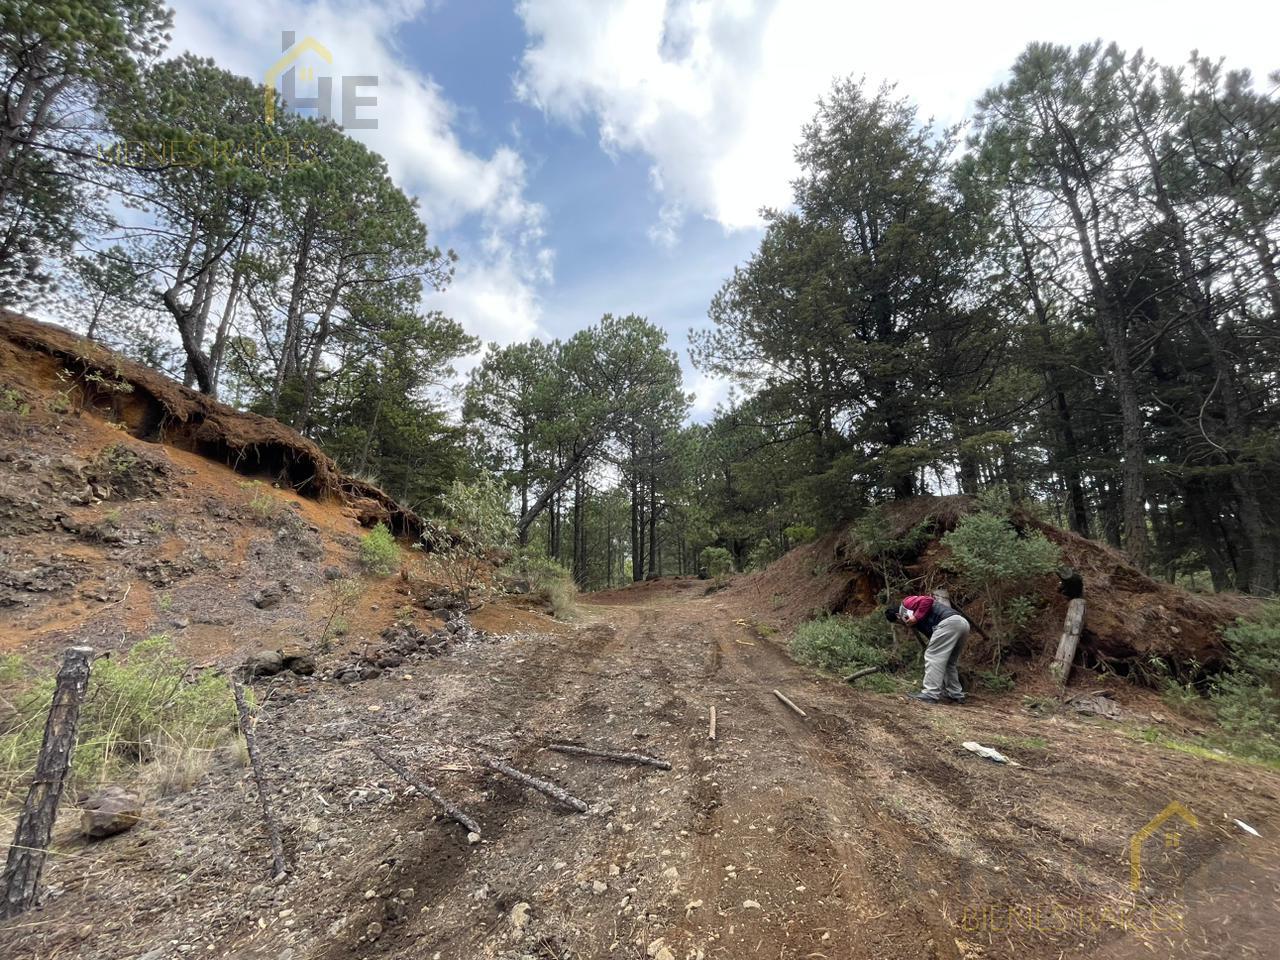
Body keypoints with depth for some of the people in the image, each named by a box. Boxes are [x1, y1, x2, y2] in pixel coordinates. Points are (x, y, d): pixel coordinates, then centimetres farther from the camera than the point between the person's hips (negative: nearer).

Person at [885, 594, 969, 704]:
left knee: (932, 657, -6)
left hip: (949, 622, -10)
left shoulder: (906, 603, 11)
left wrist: (916, 617, -4)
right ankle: (955, 694, 24)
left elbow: (927, 601, -7)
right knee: (949, 663, 21)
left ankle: (931, 694, -7)